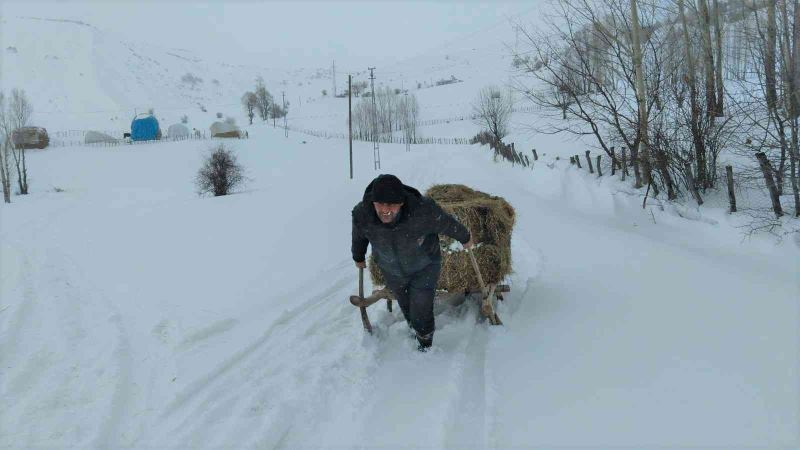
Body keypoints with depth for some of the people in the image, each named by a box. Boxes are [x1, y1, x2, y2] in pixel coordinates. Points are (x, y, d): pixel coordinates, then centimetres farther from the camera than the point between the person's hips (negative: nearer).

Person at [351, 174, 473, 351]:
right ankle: (416, 329, 58)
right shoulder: (361, 215, -31)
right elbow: (359, 236, -5)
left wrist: (465, 237, 1)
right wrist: (358, 257, 14)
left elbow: (447, 224, -18)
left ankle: (426, 345, 35)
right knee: (406, 307, 24)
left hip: (425, 268, -3)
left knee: (421, 311, 2)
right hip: (391, 270, 3)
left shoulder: (423, 211, -40)